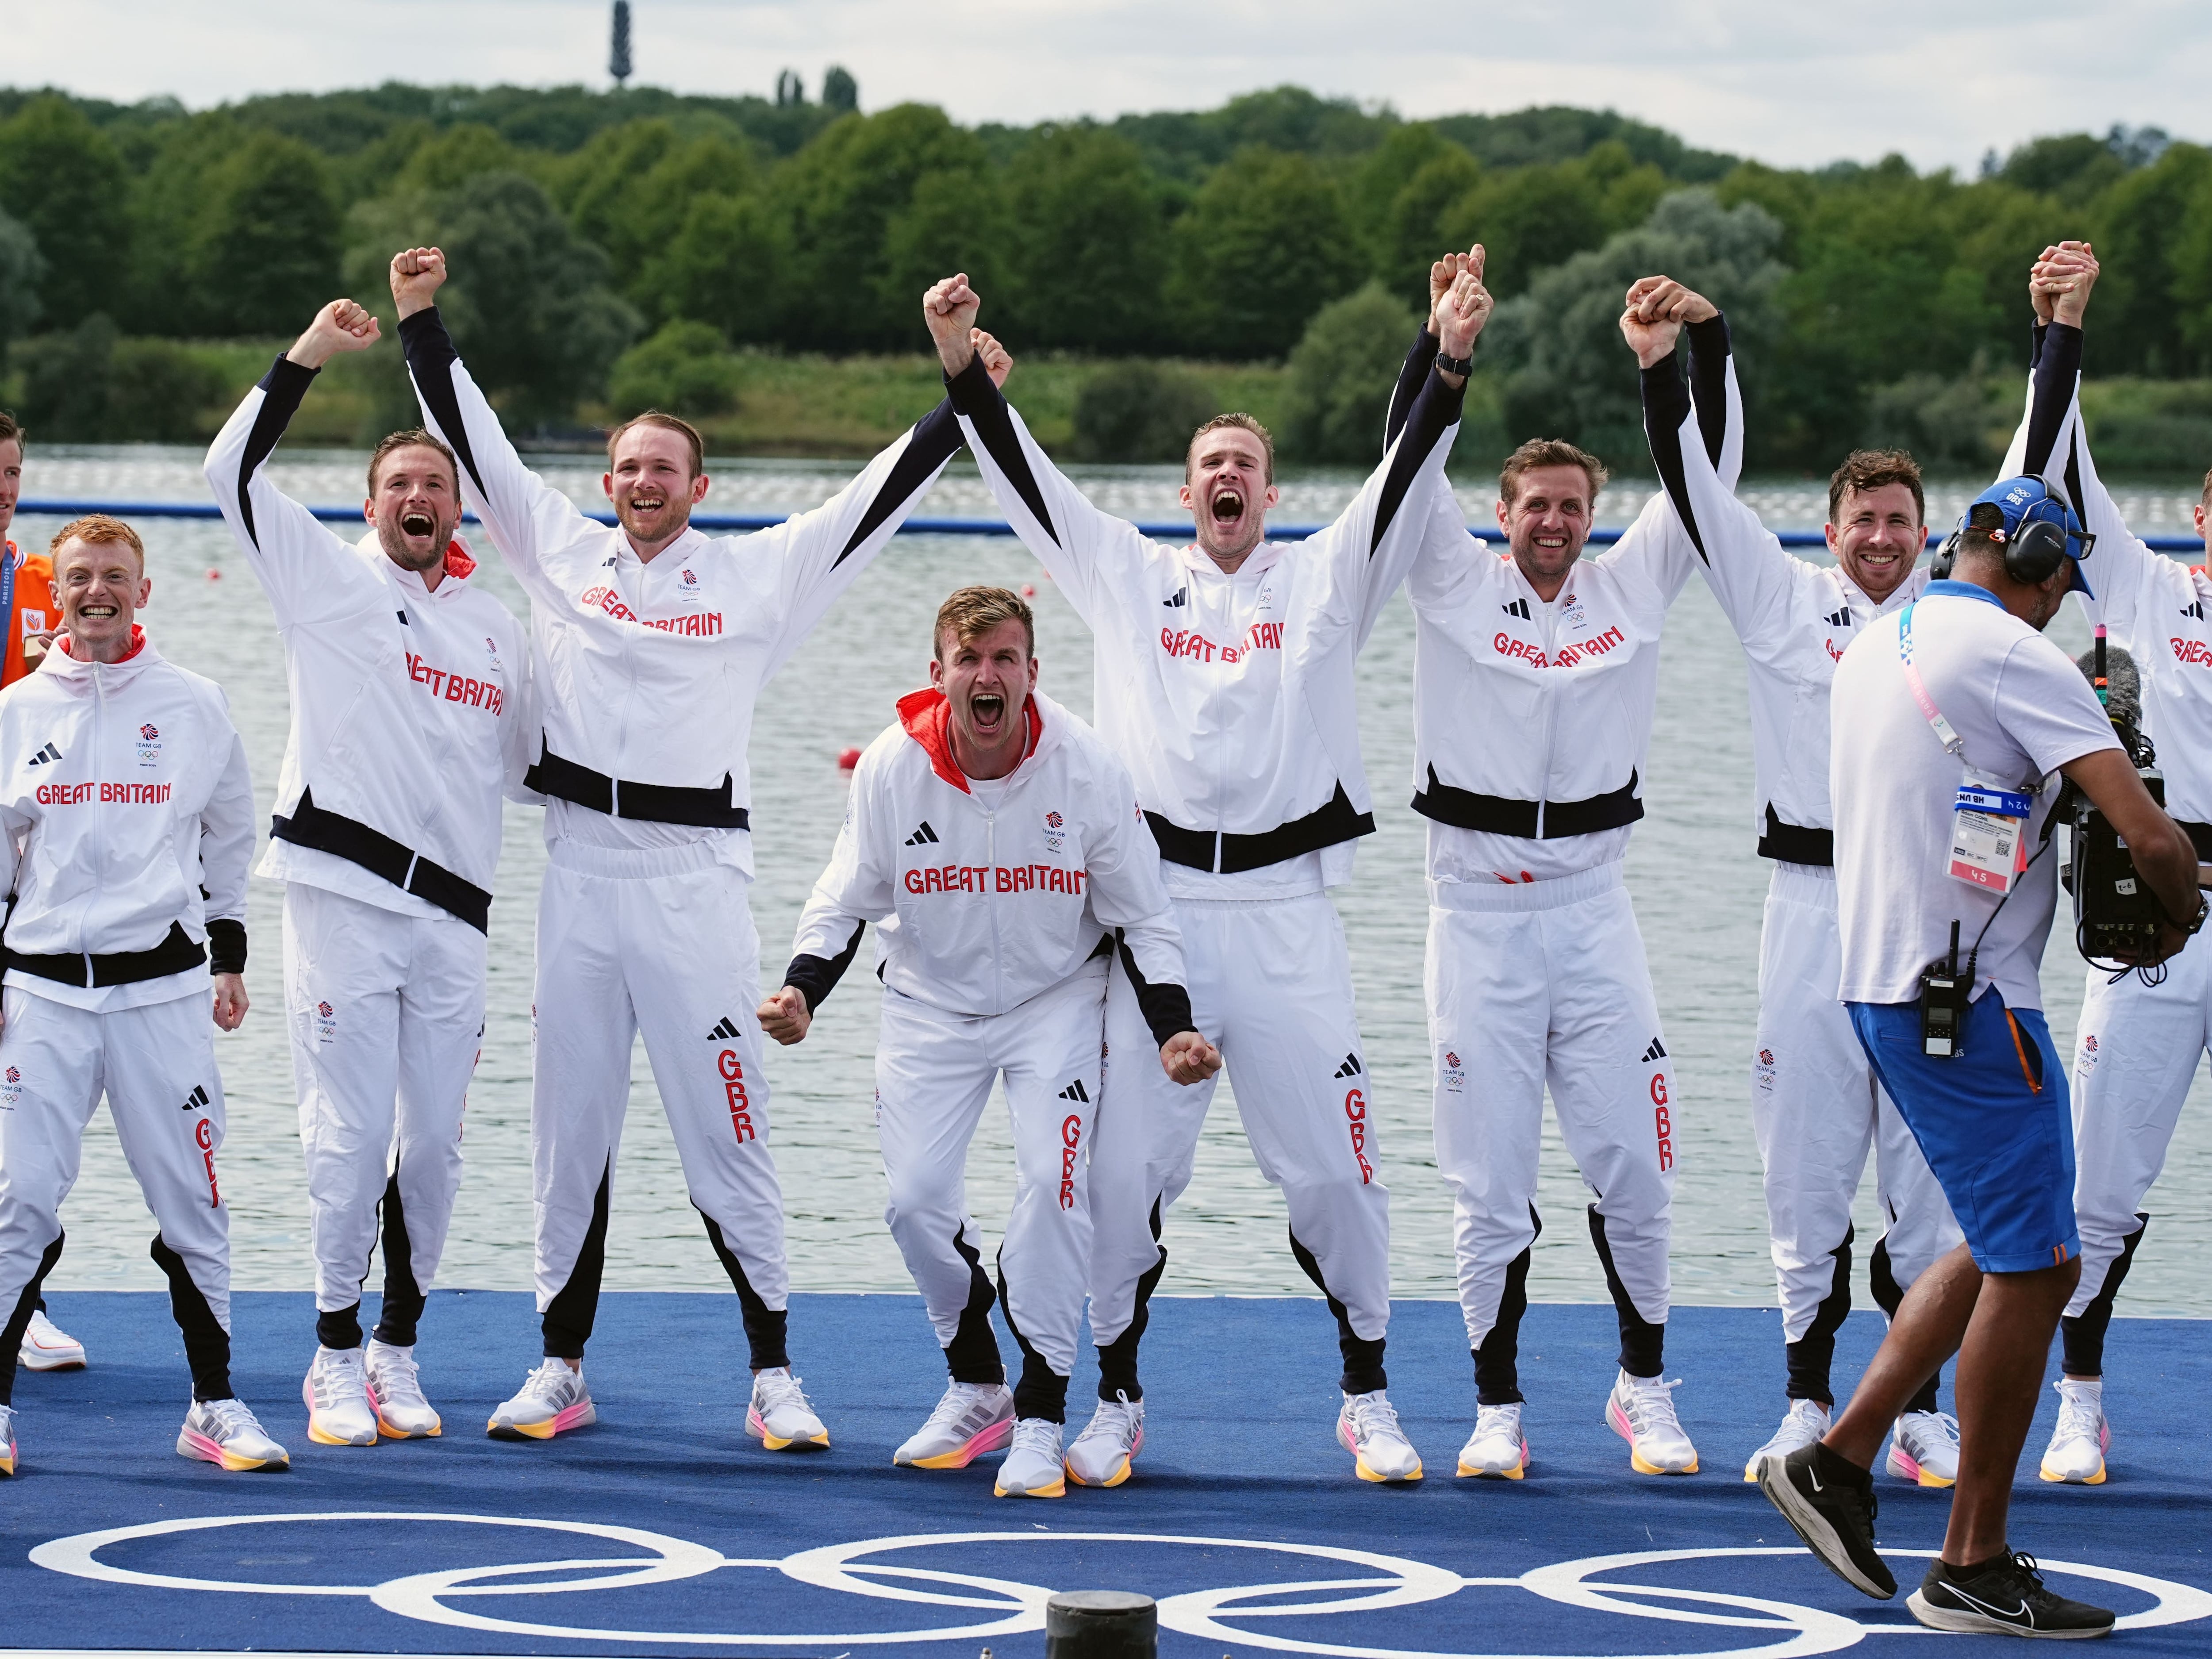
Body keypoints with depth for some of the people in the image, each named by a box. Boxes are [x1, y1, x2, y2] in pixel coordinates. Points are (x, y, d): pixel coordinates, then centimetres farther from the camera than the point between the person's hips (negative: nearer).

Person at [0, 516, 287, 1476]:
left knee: (190, 1198, 2)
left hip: (163, 983, 0)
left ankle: (214, 1405, 13)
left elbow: (230, 840, 15)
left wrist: (228, 960, 14)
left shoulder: (194, 708, 6)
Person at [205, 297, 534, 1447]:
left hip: (453, 915, 4)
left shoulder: (494, 626, 18)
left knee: (434, 1141, 4)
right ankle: (336, 1359, 5)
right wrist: (309, 355, -9)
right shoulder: (329, 579, 6)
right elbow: (233, 471, -4)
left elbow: (526, 754, 28)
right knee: (352, 1133, -6)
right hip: (340, 898, -4)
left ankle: (398, 1349, 16)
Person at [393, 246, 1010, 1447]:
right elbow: (472, 443, 12)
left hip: (696, 885, -2)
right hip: (579, 875, 2)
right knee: (570, 1130, 7)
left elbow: (878, 500, 6)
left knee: (725, 1133, -4)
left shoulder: (759, 577, 5)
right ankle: (561, 1368, 15)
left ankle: (774, 1377, 2)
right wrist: (420, 324, 10)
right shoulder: (561, 555, 10)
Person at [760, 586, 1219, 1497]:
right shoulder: (891, 768, -14)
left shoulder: (1087, 767, -16)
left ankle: (1039, 1420, -10)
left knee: (1051, 1181, -20)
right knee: (915, 1195, -7)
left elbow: (1141, 918, -7)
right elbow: (843, 902, -4)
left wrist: (1174, 1028, -21)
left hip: (1056, 1001, -2)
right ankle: (976, 1390, 18)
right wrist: (801, 988, -23)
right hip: (931, 1003, 2)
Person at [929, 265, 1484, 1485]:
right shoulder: (1129, 578, 13)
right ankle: (1115, 1404, 12)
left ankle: (1367, 1399, 14)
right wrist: (963, 369, -4)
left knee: (1331, 1168, 0)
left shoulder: (1325, 581, 9)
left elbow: (1405, 479, -2)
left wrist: (1451, 364, -16)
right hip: (1156, 913, 1)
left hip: (1290, 920, -1)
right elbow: (1026, 479, 8)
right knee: (1126, 1167, -1)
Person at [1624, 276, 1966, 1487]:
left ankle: (1921, 1410, 9)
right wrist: (1699, 341, -7)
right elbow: (1702, 480, 2)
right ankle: (1807, 1404, 10)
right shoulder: (1784, 602, 7)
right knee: (1808, 1158, 2)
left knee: (1928, 1161, 3)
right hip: (1813, 901, -1)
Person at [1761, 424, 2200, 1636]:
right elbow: (2153, 836, -18)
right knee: (2034, 1266, -2)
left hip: (1882, 980, 9)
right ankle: (1971, 1568, 2)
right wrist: (2175, 920, 2)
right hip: (1971, 1002, -9)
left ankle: (1839, 1459, 15)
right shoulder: (2013, 654, -14)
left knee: (2008, 1250, 18)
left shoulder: (1874, 649, 13)